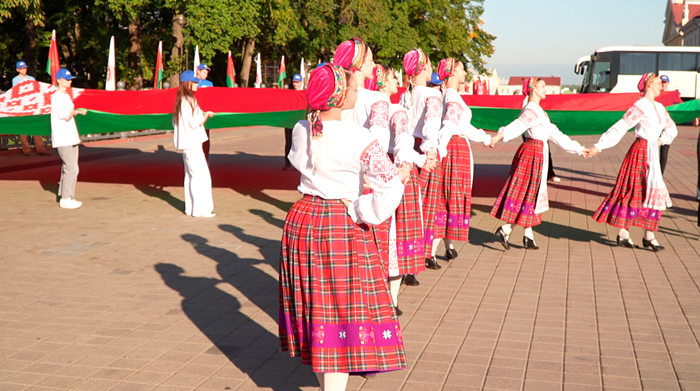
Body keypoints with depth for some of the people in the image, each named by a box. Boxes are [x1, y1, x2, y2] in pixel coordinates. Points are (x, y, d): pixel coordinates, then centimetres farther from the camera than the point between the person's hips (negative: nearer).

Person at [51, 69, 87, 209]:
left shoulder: (66, 96, 16)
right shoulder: (57, 96, -12)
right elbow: (66, 117, -18)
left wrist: (78, 111, 3)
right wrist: (77, 111, -7)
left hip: (71, 137, 10)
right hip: (63, 138, -10)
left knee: (67, 168, 13)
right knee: (71, 169, -11)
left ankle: (64, 197, 21)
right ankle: (66, 199, -5)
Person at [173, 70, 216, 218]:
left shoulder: (180, 101, 13)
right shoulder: (189, 101, -16)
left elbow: (175, 122, 20)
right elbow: (195, 123, -19)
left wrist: (203, 115, 17)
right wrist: (207, 115, -5)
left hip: (187, 143, 10)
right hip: (192, 143, -10)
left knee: (190, 175, 13)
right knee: (201, 175, -8)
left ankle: (190, 208, 18)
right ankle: (200, 209, -8)